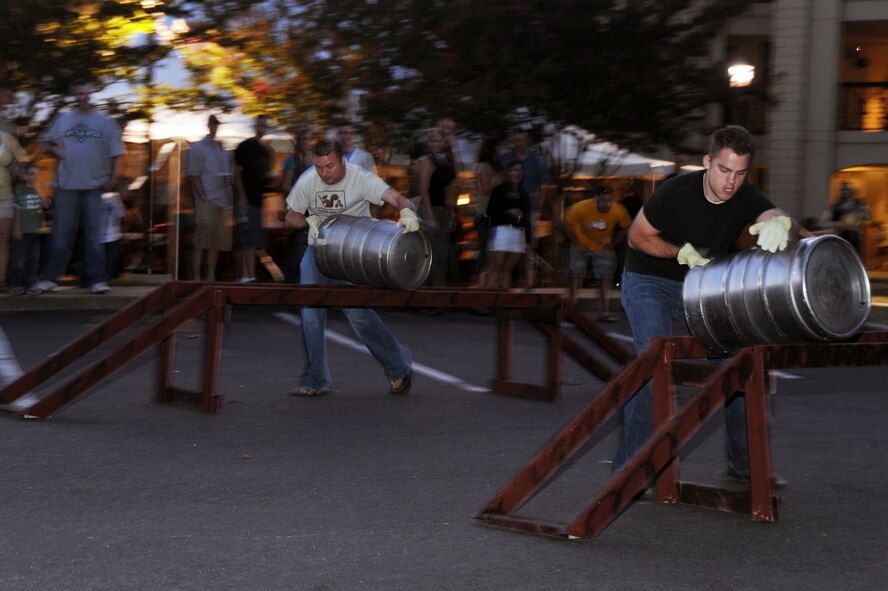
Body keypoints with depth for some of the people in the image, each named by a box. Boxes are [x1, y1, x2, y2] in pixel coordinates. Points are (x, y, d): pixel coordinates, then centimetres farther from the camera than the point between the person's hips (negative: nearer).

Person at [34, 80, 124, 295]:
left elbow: (115, 154, 3)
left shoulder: (105, 122, 4)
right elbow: (46, 143, 16)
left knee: (95, 234, 1)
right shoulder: (62, 119, 9)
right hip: (66, 186, 2)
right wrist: (54, 149, -5)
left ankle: (98, 279, 2)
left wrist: (112, 178, -7)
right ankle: (51, 278, 8)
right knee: (61, 234, 4)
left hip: (95, 187, -2)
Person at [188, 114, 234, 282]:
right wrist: (202, 198, -12)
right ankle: (196, 277, -5)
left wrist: (230, 178, 1)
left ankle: (211, 276, 11)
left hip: (223, 201, 6)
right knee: (201, 242, -7)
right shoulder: (198, 148, 0)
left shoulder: (223, 148, 17)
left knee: (217, 242, 6)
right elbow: (194, 175, -5)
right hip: (207, 200, -6)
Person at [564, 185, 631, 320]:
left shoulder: (619, 212, -26)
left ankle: (605, 313, -5)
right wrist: (577, 244, -13)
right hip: (582, 244, -1)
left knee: (606, 277, -6)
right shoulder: (581, 208, -31)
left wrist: (612, 244, -8)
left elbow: (624, 228, -5)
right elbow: (568, 226, -15)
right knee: (577, 274, 2)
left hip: (603, 247, 1)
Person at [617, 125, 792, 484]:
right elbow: (637, 236, -12)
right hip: (649, 282, -5)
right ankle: (630, 465, -18)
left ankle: (744, 462, 11)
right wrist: (684, 254, -26)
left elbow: (768, 212, -35)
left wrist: (775, 223, -60)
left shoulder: (744, 198, -13)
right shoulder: (676, 192, -23)